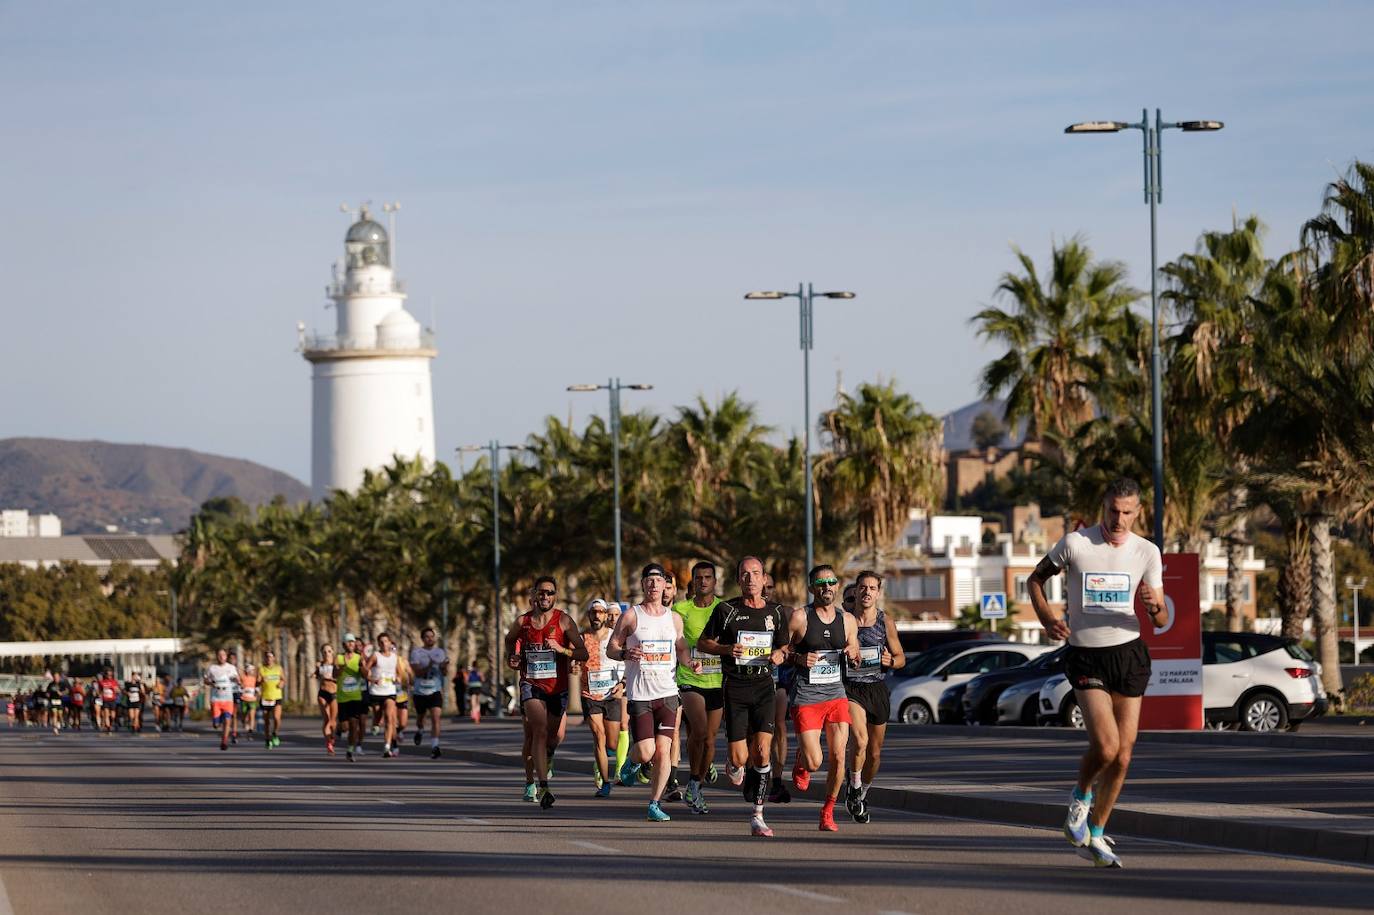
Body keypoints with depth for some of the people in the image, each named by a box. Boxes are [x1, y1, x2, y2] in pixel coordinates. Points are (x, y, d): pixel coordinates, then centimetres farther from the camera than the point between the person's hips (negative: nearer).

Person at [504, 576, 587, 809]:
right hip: (531, 684, -1)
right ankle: (542, 787, -29)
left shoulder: (564, 621, -5)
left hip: (557, 686, 1)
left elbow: (583, 654, -7)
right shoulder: (522, 622, 0)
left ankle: (547, 758, 51)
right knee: (539, 729, -22)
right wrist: (511, 657, 5)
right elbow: (510, 639, 24)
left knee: (555, 735, 12)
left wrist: (561, 649, -22)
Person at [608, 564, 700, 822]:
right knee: (646, 752, -10)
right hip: (639, 694, -3)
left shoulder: (674, 618, 11)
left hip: (667, 693, 3)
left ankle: (654, 805, 5)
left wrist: (690, 662, 1)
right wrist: (625, 654, -19)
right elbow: (611, 648, 2)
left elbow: (681, 648, 22)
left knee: (663, 751, -5)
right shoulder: (631, 616, 0)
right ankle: (632, 763, 27)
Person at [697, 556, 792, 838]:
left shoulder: (777, 612, 8)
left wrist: (781, 654, -5)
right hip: (735, 688, -1)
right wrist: (727, 649, -10)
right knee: (739, 758, -7)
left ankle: (758, 816, -6)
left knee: (762, 751, -13)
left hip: (764, 687, 1)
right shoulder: (726, 610, 1)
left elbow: (785, 647, 19)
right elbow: (703, 643, 8)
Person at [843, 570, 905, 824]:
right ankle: (854, 788, -4)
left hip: (878, 689, 3)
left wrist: (890, 661, -13)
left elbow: (901, 657, 9)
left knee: (875, 752, 11)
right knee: (860, 740, -26)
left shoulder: (885, 622, 1)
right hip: (851, 688, -3)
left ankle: (863, 794, 35)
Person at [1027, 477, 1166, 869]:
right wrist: (1047, 617, -11)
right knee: (1105, 746, -20)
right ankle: (1081, 796, 13)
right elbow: (1035, 579, 7)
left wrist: (1154, 606, -22)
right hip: (1085, 656, -3)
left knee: (1123, 756, 2)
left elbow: (1161, 620, 2)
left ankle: (1095, 837, 20)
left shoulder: (1147, 552, 0)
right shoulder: (1074, 543, -8)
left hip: (1129, 653, 3)